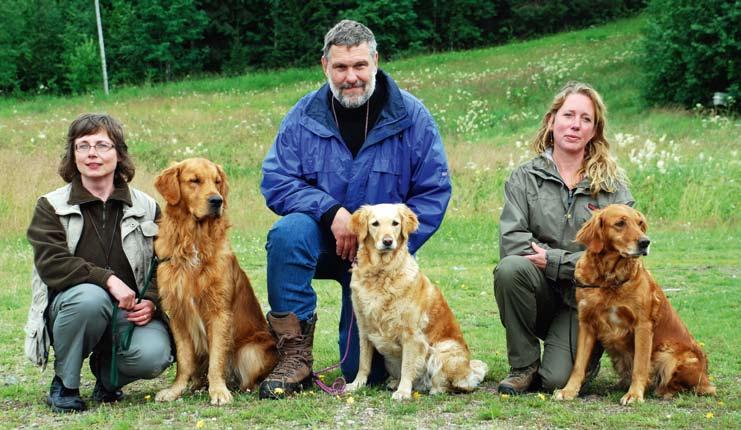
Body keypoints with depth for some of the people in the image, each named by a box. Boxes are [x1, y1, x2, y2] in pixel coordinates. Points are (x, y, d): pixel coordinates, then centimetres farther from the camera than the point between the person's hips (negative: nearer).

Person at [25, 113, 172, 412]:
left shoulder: (145, 206, 9)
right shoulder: (52, 207, 2)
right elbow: (50, 264, -12)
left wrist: (151, 302, -13)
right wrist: (107, 279, -24)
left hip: (130, 311, 2)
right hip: (69, 307, -1)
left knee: (153, 355, -29)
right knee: (90, 296, -37)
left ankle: (107, 370, 9)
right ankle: (64, 383, -11)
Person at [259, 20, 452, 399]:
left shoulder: (411, 116, -7)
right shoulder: (304, 116, -5)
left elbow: (434, 192, -5)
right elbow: (275, 182, -8)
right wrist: (330, 211, -23)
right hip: (323, 238, 1)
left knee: (366, 373, -5)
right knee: (288, 232, -36)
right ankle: (295, 358, -24)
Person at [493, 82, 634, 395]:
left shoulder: (614, 185, 2)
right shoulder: (525, 177, 2)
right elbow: (511, 241, -10)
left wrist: (554, 260, -14)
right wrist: (574, 258, -15)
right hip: (540, 291, 1)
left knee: (558, 380, -20)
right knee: (510, 269, -33)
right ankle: (524, 366, -12)